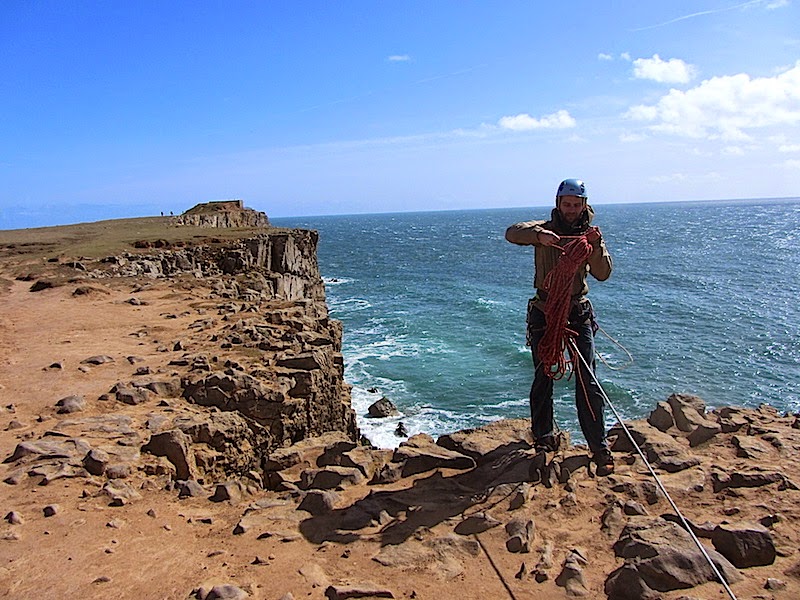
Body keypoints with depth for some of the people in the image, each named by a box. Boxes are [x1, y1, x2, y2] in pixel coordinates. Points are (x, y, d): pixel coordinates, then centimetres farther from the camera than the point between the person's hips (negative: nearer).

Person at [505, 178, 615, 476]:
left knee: (587, 381, -3)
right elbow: (512, 232, -18)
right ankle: (544, 438, 25)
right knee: (543, 378, 8)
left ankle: (599, 448, 3)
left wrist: (596, 247, -23)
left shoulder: (590, 235, 7)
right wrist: (538, 235, -37)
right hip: (544, 313, -1)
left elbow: (602, 274, -6)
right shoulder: (545, 229, 1)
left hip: (579, 313, 1)